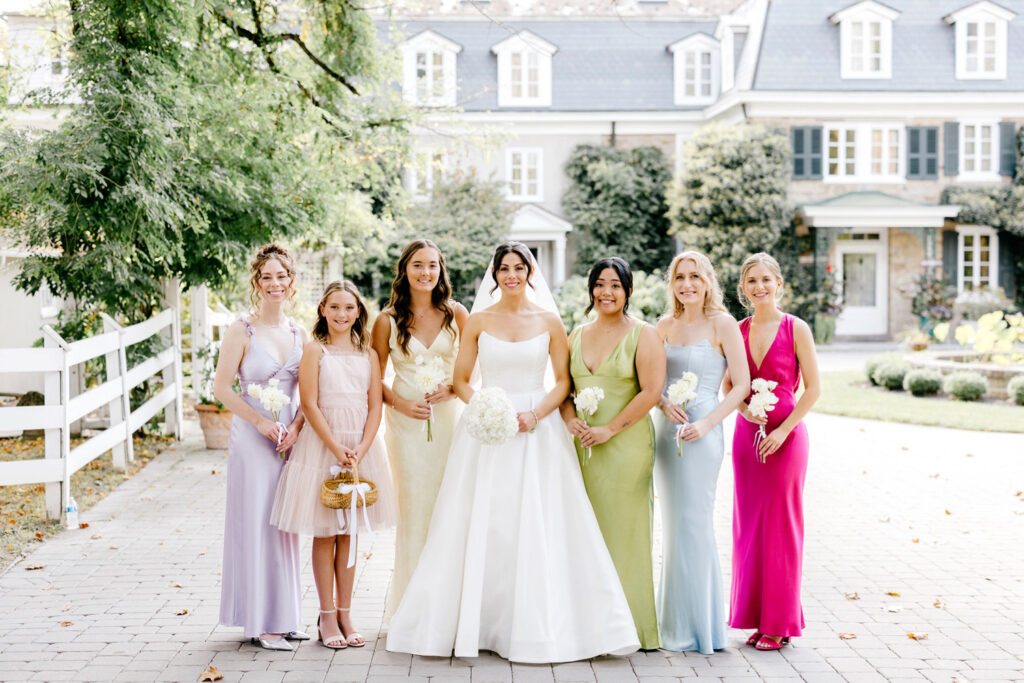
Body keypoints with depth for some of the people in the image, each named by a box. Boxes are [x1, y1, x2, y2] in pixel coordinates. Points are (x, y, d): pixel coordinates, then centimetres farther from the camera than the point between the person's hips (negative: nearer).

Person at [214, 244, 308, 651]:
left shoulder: (299, 333, 9)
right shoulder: (242, 331, -6)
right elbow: (221, 388, -8)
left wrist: (296, 426, -7)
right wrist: (262, 422, -14)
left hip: (292, 438, 5)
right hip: (252, 438, -5)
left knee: (287, 525, 9)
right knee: (257, 524, -2)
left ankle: (284, 616, 19)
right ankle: (261, 622, 5)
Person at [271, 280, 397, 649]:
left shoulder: (368, 354, 9)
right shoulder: (314, 350, -2)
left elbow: (375, 407, 5)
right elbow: (309, 404, -9)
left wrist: (361, 449, -10)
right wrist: (336, 449, -15)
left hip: (360, 448, 4)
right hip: (321, 446, -3)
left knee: (349, 535, 9)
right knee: (324, 535, 2)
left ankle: (345, 615, 17)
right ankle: (327, 616, 11)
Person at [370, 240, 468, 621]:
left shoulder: (455, 314, 5)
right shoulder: (388, 320, 3)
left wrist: (451, 387, -8)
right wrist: (399, 402, -8)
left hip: (448, 416, 1)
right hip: (406, 420, -1)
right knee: (414, 506, -4)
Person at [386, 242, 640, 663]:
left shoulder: (549, 322, 5)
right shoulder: (478, 321, 6)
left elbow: (563, 381, 5)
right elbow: (461, 380, 6)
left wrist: (535, 415, -11)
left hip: (538, 431, 0)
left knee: (539, 529, -2)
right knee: (482, 528, 0)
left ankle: (541, 625, 6)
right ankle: (478, 623, 10)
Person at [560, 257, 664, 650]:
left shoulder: (643, 335, -2)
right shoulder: (577, 335, 15)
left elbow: (651, 392, -9)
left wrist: (609, 429, -13)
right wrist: (570, 420, -6)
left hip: (626, 445, -5)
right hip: (581, 446, 5)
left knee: (624, 530, -2)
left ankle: (632, 626, 6)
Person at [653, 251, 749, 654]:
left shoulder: (722, 324, -4)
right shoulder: (665, 326, 11)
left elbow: (741, 385, -6)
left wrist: (706, 423, -16)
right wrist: (663, 403, -8)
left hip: (701, 434, -5)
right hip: (665, 430, 6)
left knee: (692, 523, -4)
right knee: (672, 525, 9)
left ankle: (696, 626, 7)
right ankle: (674, 621, 18)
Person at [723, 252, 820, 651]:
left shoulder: (795, 329, -5)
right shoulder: (739, 331, 7)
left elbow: (813, 388, -5)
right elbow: (727, 385, 12)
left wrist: (784, 429, -13)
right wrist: (744, 409, -8)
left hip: (785, 436, -4)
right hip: (746, 434, 4)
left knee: (780, 524, 0)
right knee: (748, 523, 7)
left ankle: (779, 622, 9)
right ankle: (754, 616, 17)